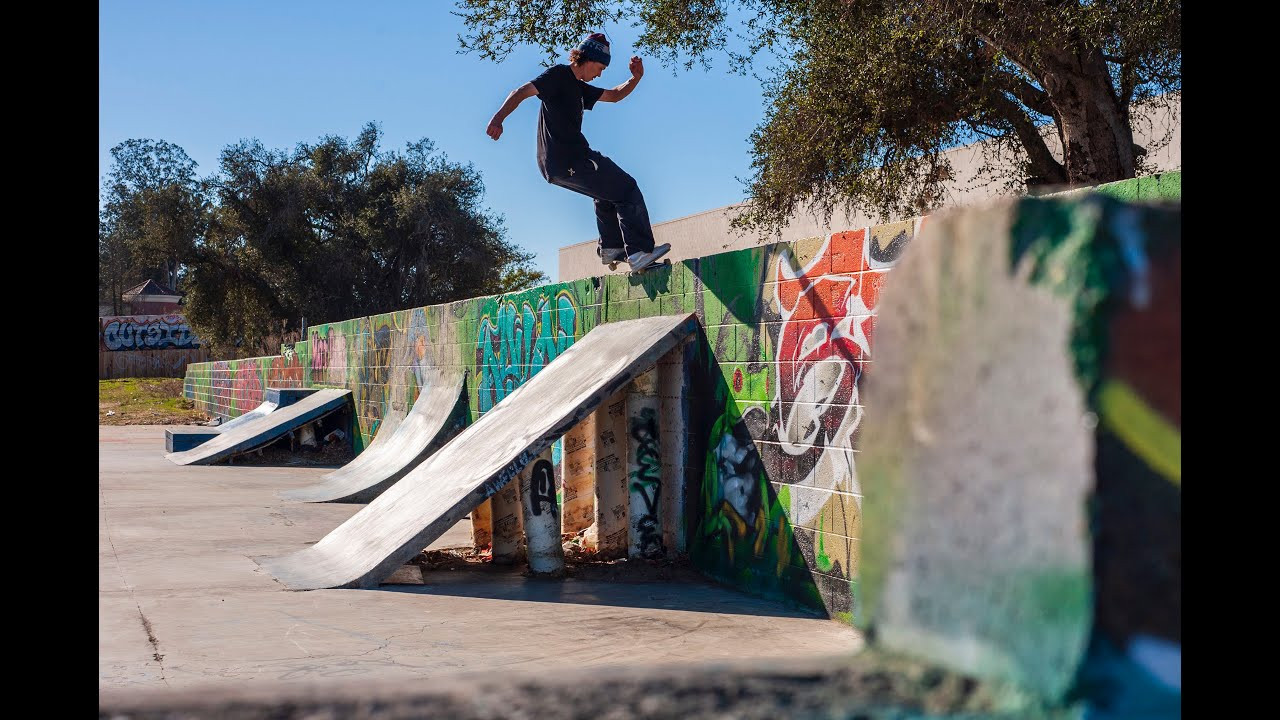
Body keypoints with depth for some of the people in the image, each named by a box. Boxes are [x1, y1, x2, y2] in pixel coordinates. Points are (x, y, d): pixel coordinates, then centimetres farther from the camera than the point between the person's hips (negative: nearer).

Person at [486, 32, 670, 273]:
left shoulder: (579, 88, 24)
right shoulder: (559, 75, -4)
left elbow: (614, 95, 33)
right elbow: (521, 93, -15)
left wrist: (636, 78, 14)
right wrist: (498, 118, -31)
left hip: (557, 165, 10)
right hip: (567, 161, -10)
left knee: (608, 193, 30)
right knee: (627, 191, -9)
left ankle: (611, 248, 27)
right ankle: (640, 252, -20)